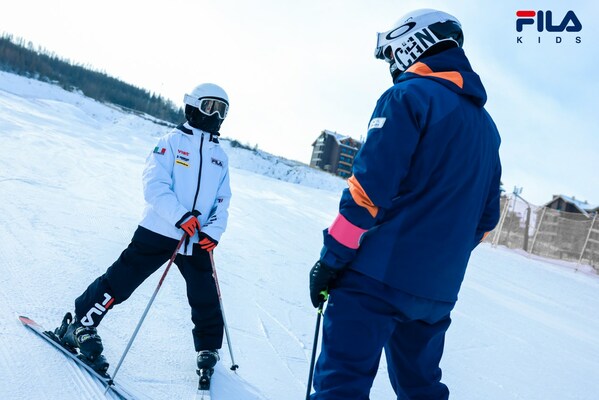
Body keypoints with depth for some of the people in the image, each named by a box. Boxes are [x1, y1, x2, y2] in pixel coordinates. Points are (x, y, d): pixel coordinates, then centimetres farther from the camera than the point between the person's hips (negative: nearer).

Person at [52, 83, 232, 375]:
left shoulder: (220, 156, 13)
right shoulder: (172, 141, -3)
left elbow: (222, 202, 11)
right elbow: (154, 185, -14)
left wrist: (214, 231, -6)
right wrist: (181, 216, -25)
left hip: (197, 240, 4)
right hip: (159, 231, -4)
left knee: (206, 297, 8)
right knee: (121, 280, -1)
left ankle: (208, 348, 29)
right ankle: (79, 326, 20)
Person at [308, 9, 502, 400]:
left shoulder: (408, 97, -6)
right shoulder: (486, 126, 17)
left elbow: (368, 188, -15)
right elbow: (486, 217, 20)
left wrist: (331, 259, -10)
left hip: (380, 275, -8)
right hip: (438, 290, 8)